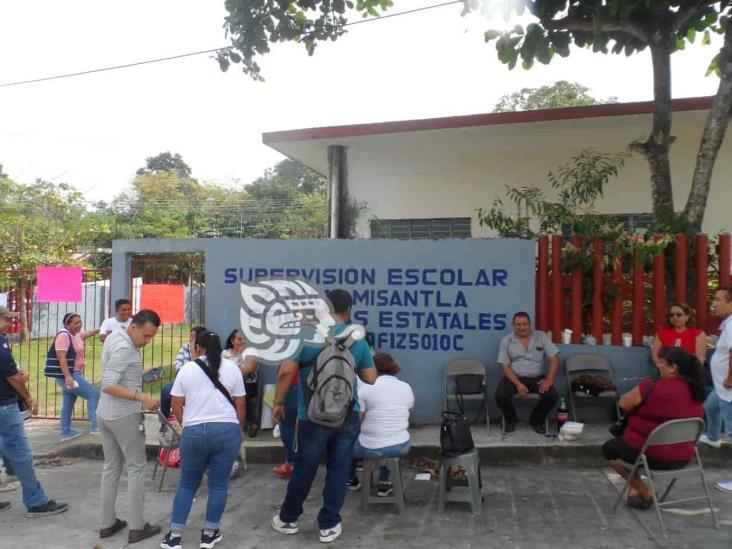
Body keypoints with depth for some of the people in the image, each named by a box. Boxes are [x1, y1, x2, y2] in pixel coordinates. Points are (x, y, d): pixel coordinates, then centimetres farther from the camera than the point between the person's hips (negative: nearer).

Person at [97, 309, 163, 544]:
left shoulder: (115, 336, 8)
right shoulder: (124, 348, -22)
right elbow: (108, 386, -29)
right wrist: (141, 397, -35)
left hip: (105, 413, 9)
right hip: (125, 415, -9)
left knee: (111, 467, 14)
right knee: (136, 468, 2)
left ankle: (108, 523, 22)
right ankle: (137, 527, 7)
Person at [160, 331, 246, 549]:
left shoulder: (187, 369, 4)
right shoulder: (231, 368, 4)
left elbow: (176, 407, 5)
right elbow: (240, 406, 5)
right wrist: (239, 429, 18)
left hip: (194, 432, 1)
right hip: (227, 431, 0)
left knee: (187, 484, 15)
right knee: (218, 484, 10)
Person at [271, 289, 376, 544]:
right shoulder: (358, 340, -1)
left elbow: (286, 371, -14)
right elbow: (370, 379, 4)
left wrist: (278, 403, -2)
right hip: (347, 415, 2)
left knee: (303, 470, 12)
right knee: (338, 470, 11)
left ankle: (288, 519, 30)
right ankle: (329, 525, 19)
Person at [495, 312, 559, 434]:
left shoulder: (541, 337, 1)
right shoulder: (506, 341, -2)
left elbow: (554, 358, -2)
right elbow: (505, 366, -6)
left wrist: (549, 379, -16)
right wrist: (518, 384, -20)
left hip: (537, 378, 1)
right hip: (514, 378, -1)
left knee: (552, 396, -25)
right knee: (500, 396, -27)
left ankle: (537, 420, 6)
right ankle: (511, 420, 7)